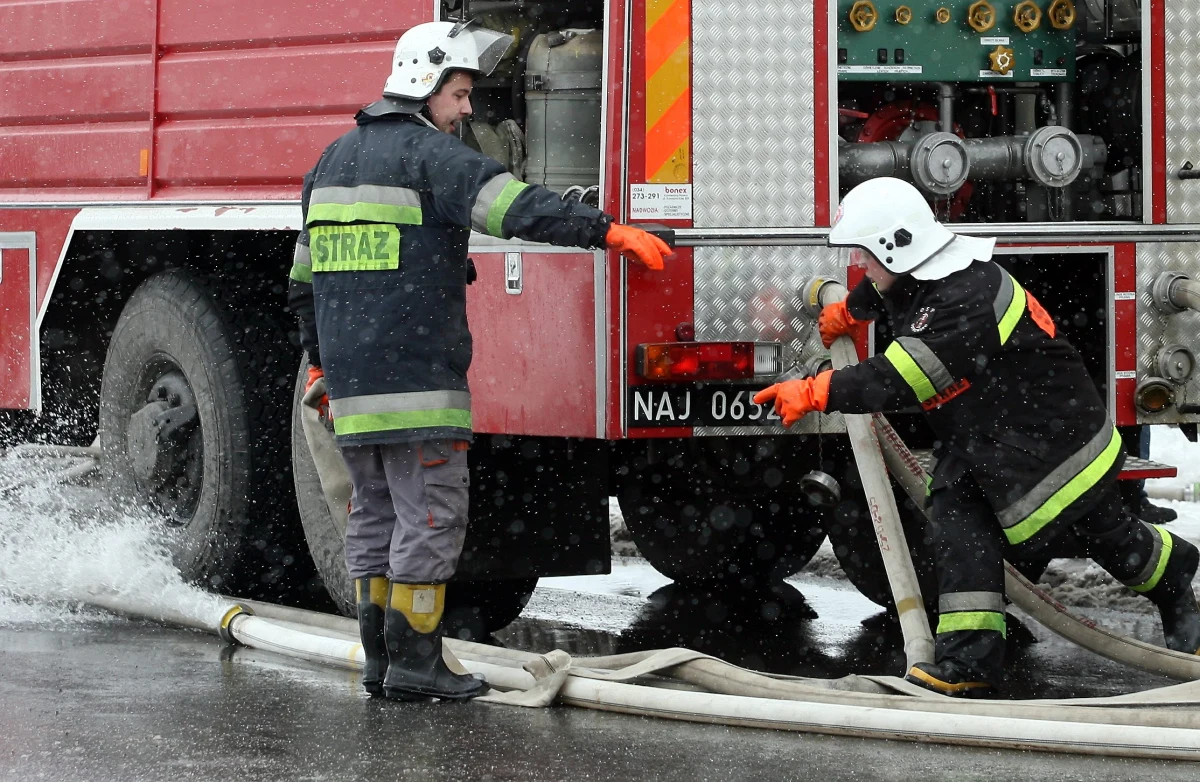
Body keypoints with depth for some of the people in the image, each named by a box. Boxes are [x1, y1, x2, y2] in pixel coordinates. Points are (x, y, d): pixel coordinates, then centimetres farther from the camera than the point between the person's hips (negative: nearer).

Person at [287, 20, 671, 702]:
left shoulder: (336, 159, 17)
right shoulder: (429, 153, -9)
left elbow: (305, 279, 23)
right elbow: (516, 207, -24)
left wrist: (323, 363, 29)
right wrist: (609, 232, -29)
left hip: (351, 382, 8)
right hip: (416, 379, -8)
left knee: (376, 515, 13)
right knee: (430, 515, -4)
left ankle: (381, 659, 14)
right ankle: (415, 663, -5)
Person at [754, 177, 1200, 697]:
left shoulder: (966, 300, -36)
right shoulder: (912, 274, -4)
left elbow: (898, 381, -41)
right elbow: (880, 292, 26)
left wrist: (816, 393, -40)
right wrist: (846, 313, 44)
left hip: (1051, 435, -8)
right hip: (976, 436, 8)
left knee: (1097, 532, 10)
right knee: (960, 524, -11)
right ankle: (969, 657, -16)